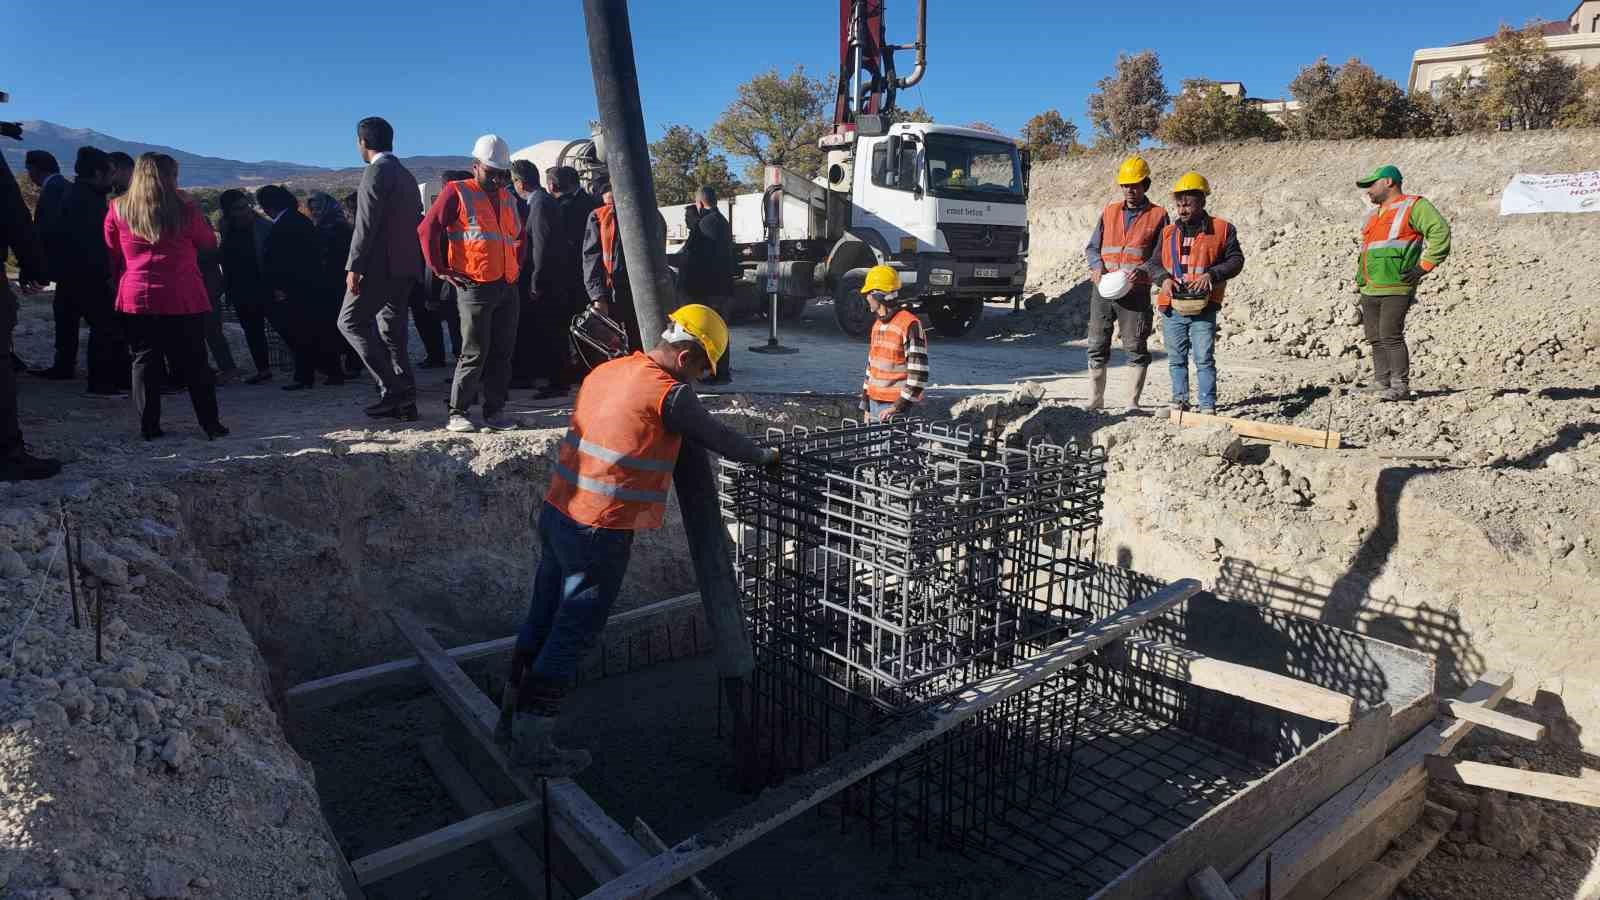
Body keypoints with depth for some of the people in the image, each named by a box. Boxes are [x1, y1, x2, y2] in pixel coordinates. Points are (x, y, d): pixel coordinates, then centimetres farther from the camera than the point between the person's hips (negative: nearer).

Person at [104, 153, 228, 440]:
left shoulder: (118, 210, 3)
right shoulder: (185, 209, -7)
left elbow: (112, 255, 11)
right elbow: (209, 243, 7)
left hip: (135, 299, 2)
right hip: (183, 300, -2)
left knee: (144, 361, 8)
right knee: (194, 364, 4)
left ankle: (149, 427, 7)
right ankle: (211, 425, 7)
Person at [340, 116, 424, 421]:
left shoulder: (376, 171, -9)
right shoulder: (406, 175, 19)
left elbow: (366, 224, -17)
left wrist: (354, 266, -17)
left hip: (380, 265, -9)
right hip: (406, 267, 9)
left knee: (351, 321, -3)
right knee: (392, 331, 11)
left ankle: (393, 388, -11)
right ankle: (404, 401, 10)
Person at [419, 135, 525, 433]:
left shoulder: (508, 198, 18)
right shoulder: (457, 193, -2)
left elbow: (519, 235, 33)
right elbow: (427, 229, -7)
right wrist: (441, 270, -8)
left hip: (508, 287, 6)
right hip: (475, 286, -6)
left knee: (502, 352, 6)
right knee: (474, 353, -6)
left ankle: (495, 411, 14)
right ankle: (458, 413, 3)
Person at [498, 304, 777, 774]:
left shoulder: (608, 370, 8)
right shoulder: (670, 394, -15)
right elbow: (722, 440, -4)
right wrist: (766, 455, 14)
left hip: (557, 513, 8)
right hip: (600, 531, -8)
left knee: (542, 619, 19)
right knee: (571, 635, 3)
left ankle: (512, 716, 35)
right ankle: (533, 745, 14)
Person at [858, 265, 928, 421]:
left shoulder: (910, 324, -14)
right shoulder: (878, 324, 14)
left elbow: (919, 374, -17)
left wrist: (898, 406, -17)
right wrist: (866, 406, 18)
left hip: (896, 405, -8)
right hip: (874, 403, 8)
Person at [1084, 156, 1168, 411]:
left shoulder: (1158, 215, 5)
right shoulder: (1109, 212, 14)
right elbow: (1092, 247, 15)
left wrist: (1143, 270, -16)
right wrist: (1097, 266, -6)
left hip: (1136, 291, -3)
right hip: (1103, 288, 3)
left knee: (1136, 347, -1)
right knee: (1097, 345, 6)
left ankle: (1133, 401, 7)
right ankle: (1096, 398, 17)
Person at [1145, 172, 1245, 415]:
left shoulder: (1222, 229, 4)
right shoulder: (1168, 233, 14)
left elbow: (1235, 261, 2)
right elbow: (1152, 262, 11)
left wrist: (1211, 274, -15)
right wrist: (1164, 278, -10)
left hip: (1203, 308, -4)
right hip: (1172, 306, 4)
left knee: (1204, 359, -4)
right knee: (1176, 359, 11)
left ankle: (1208, 406, 1)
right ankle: (1180, 400, 22)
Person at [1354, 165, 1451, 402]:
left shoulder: (1413, 206, -2)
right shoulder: (1375, 214, 25)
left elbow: (1440, 230, -12)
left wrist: (1424, 267, -14)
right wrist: (1360, 281, 24)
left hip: (1395, 288, -8)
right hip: (1369, 289, 8)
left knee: (1390, 336, -13)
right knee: (1375, 338, 8)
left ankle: (1400, 385, -8)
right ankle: (1381, 382, 14)